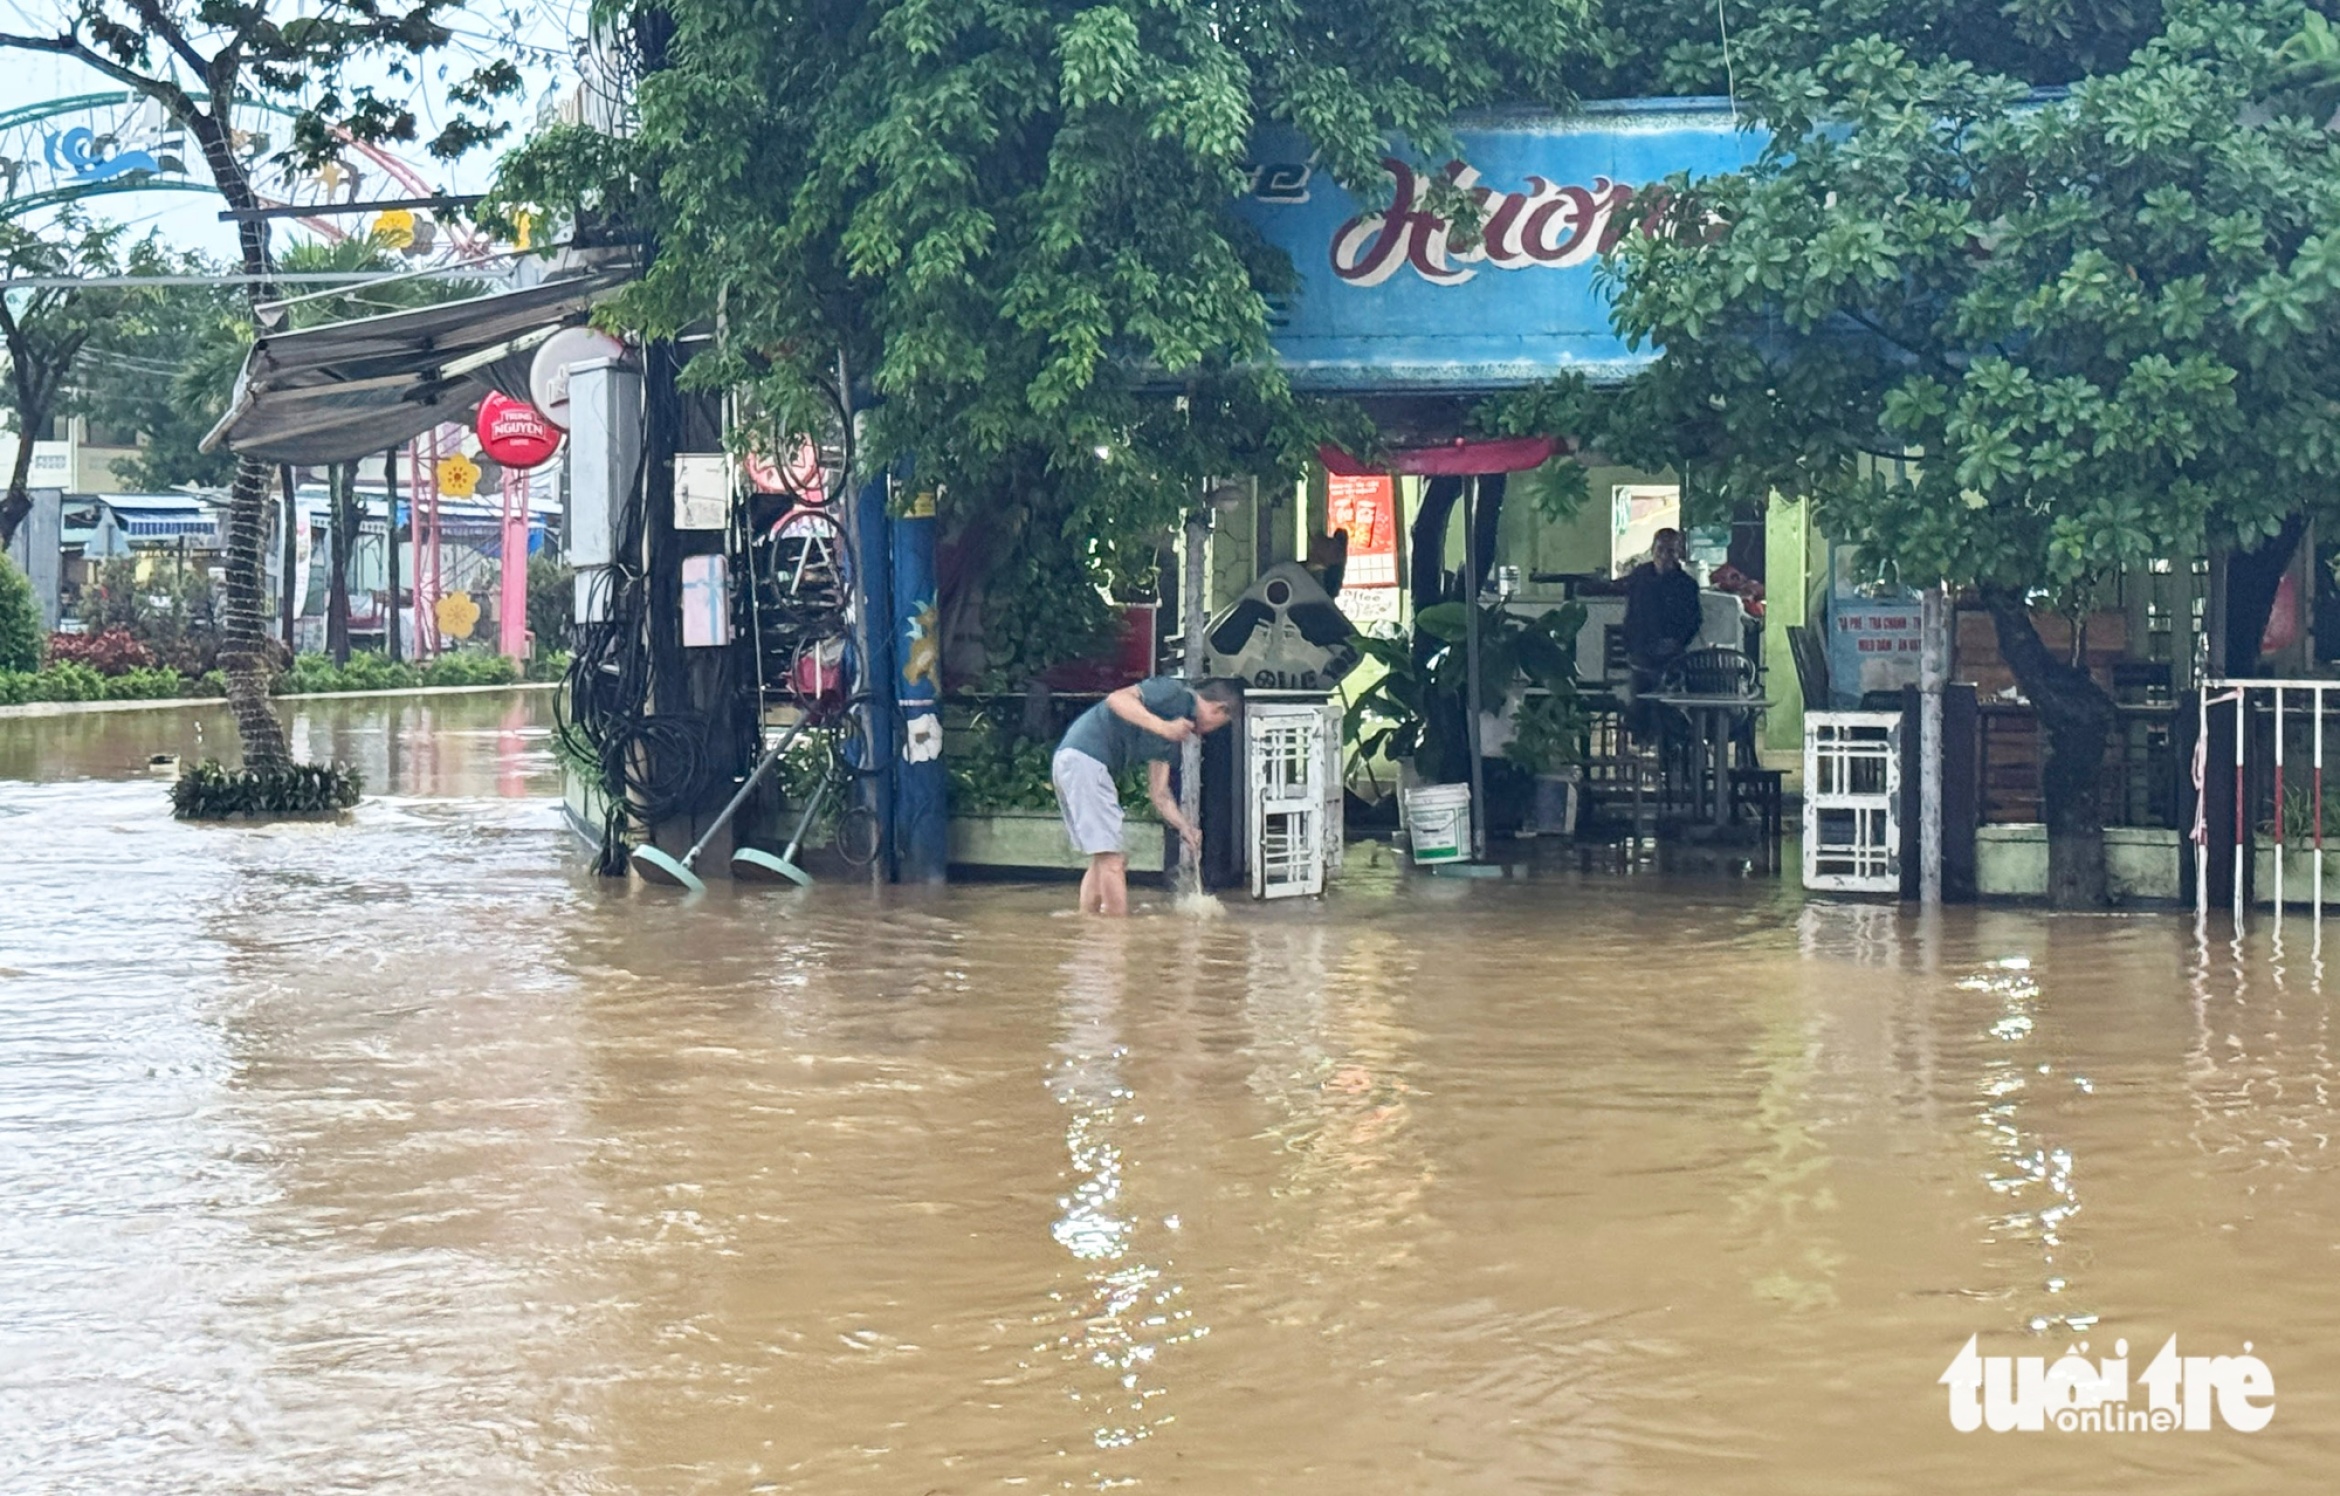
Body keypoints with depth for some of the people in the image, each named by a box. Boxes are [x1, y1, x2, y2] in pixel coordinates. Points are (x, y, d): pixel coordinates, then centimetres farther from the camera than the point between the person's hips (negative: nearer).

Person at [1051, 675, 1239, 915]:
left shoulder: (1173, 736, 22)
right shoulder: (1175, 693, -5)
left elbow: (1159, 794, 23)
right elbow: (1118, 699, -20)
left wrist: (1186, 828, 13)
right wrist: (1163, 727, -25)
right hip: (1083, 758, -10)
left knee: (1101, 860, 17)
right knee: (1112, 860, -9)